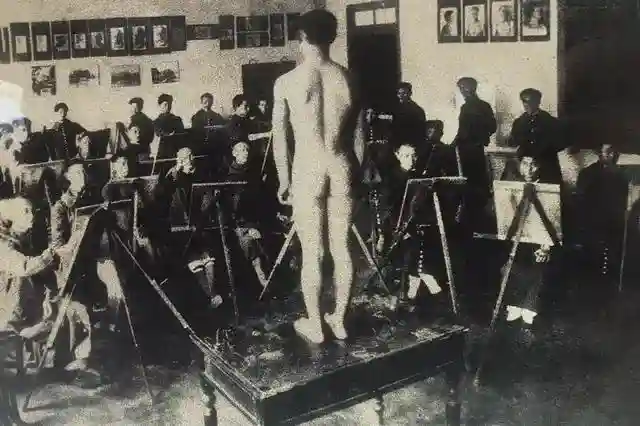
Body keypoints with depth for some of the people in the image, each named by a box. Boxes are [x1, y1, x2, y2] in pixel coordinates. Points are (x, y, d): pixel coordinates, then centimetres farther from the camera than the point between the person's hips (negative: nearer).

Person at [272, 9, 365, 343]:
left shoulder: (286, 82, -6)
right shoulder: (349, 79, 1)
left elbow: (279, 137, -1)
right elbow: (358, 135, 6)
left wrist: (284, 179, 10)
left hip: (308, 170, -3)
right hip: (341, 169, 3)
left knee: (312, 252, 6)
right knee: (341, 248, 12)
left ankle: (314, 324, 18)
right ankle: (339, 319, 25)